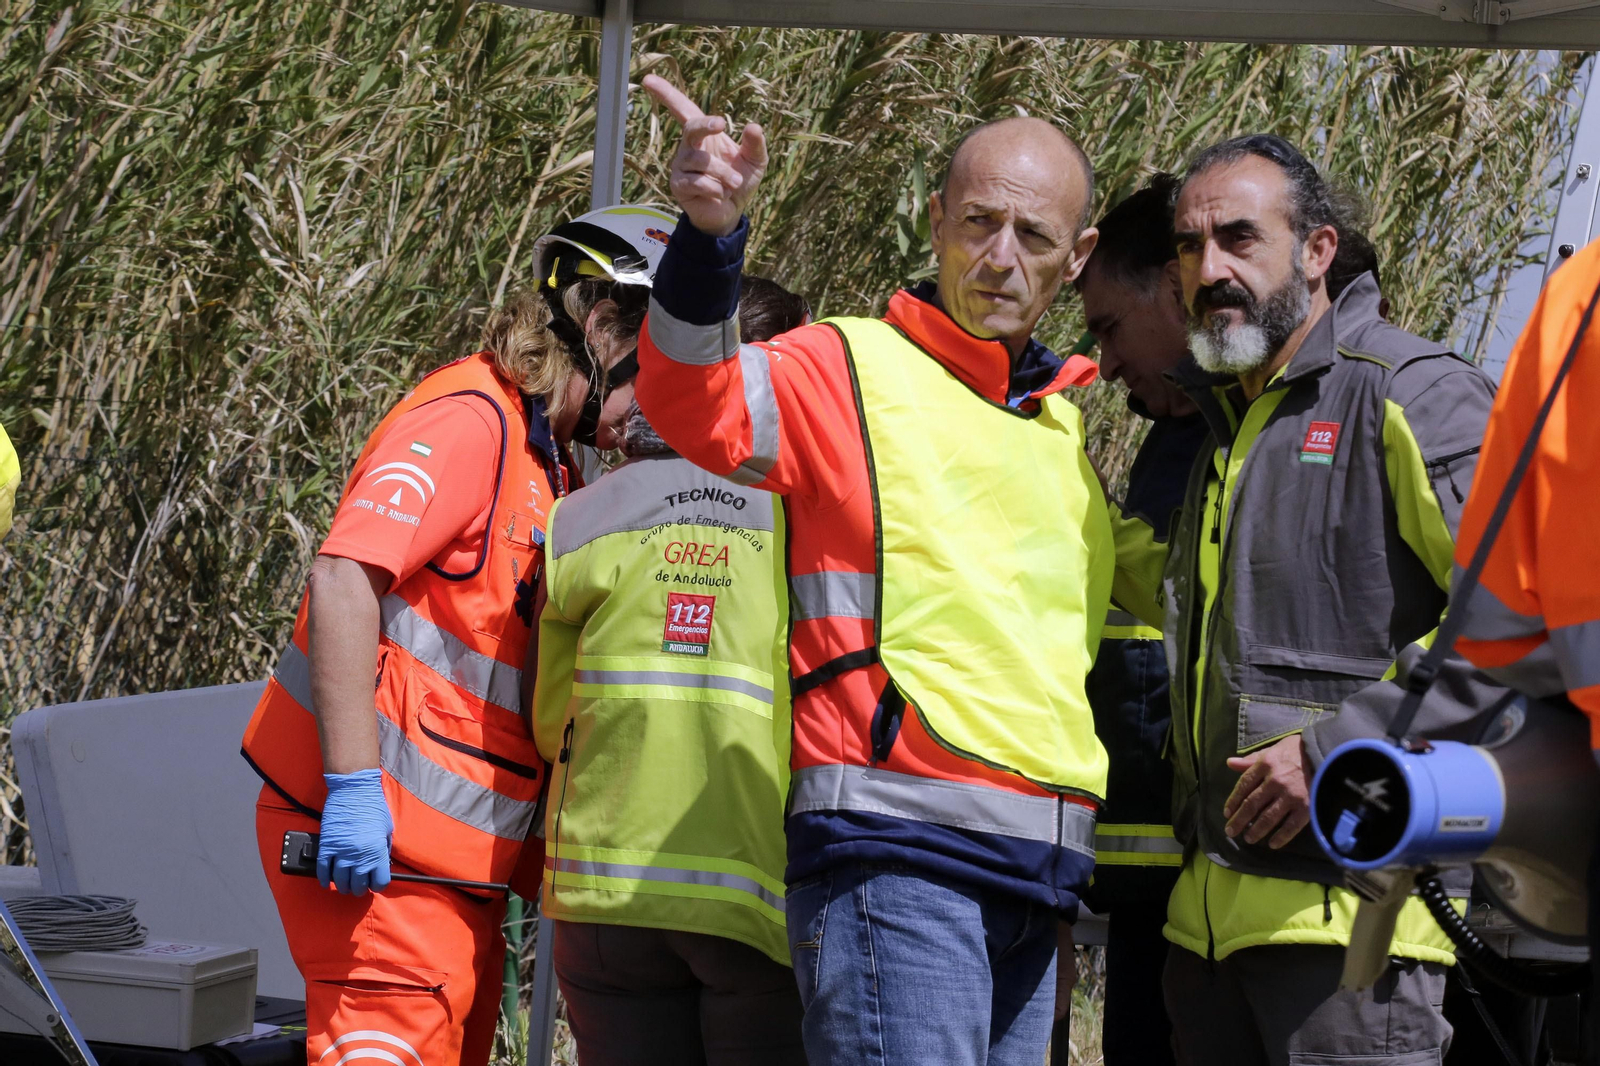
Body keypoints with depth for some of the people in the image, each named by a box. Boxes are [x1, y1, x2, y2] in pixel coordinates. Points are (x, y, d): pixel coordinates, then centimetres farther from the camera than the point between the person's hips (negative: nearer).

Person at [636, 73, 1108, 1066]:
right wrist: (711, 231, -36)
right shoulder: (854, 368, 1)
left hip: (1035, 875, 8)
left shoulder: (1066, 424, 22)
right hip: (895, 848, -8)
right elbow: (698, 405, -19)